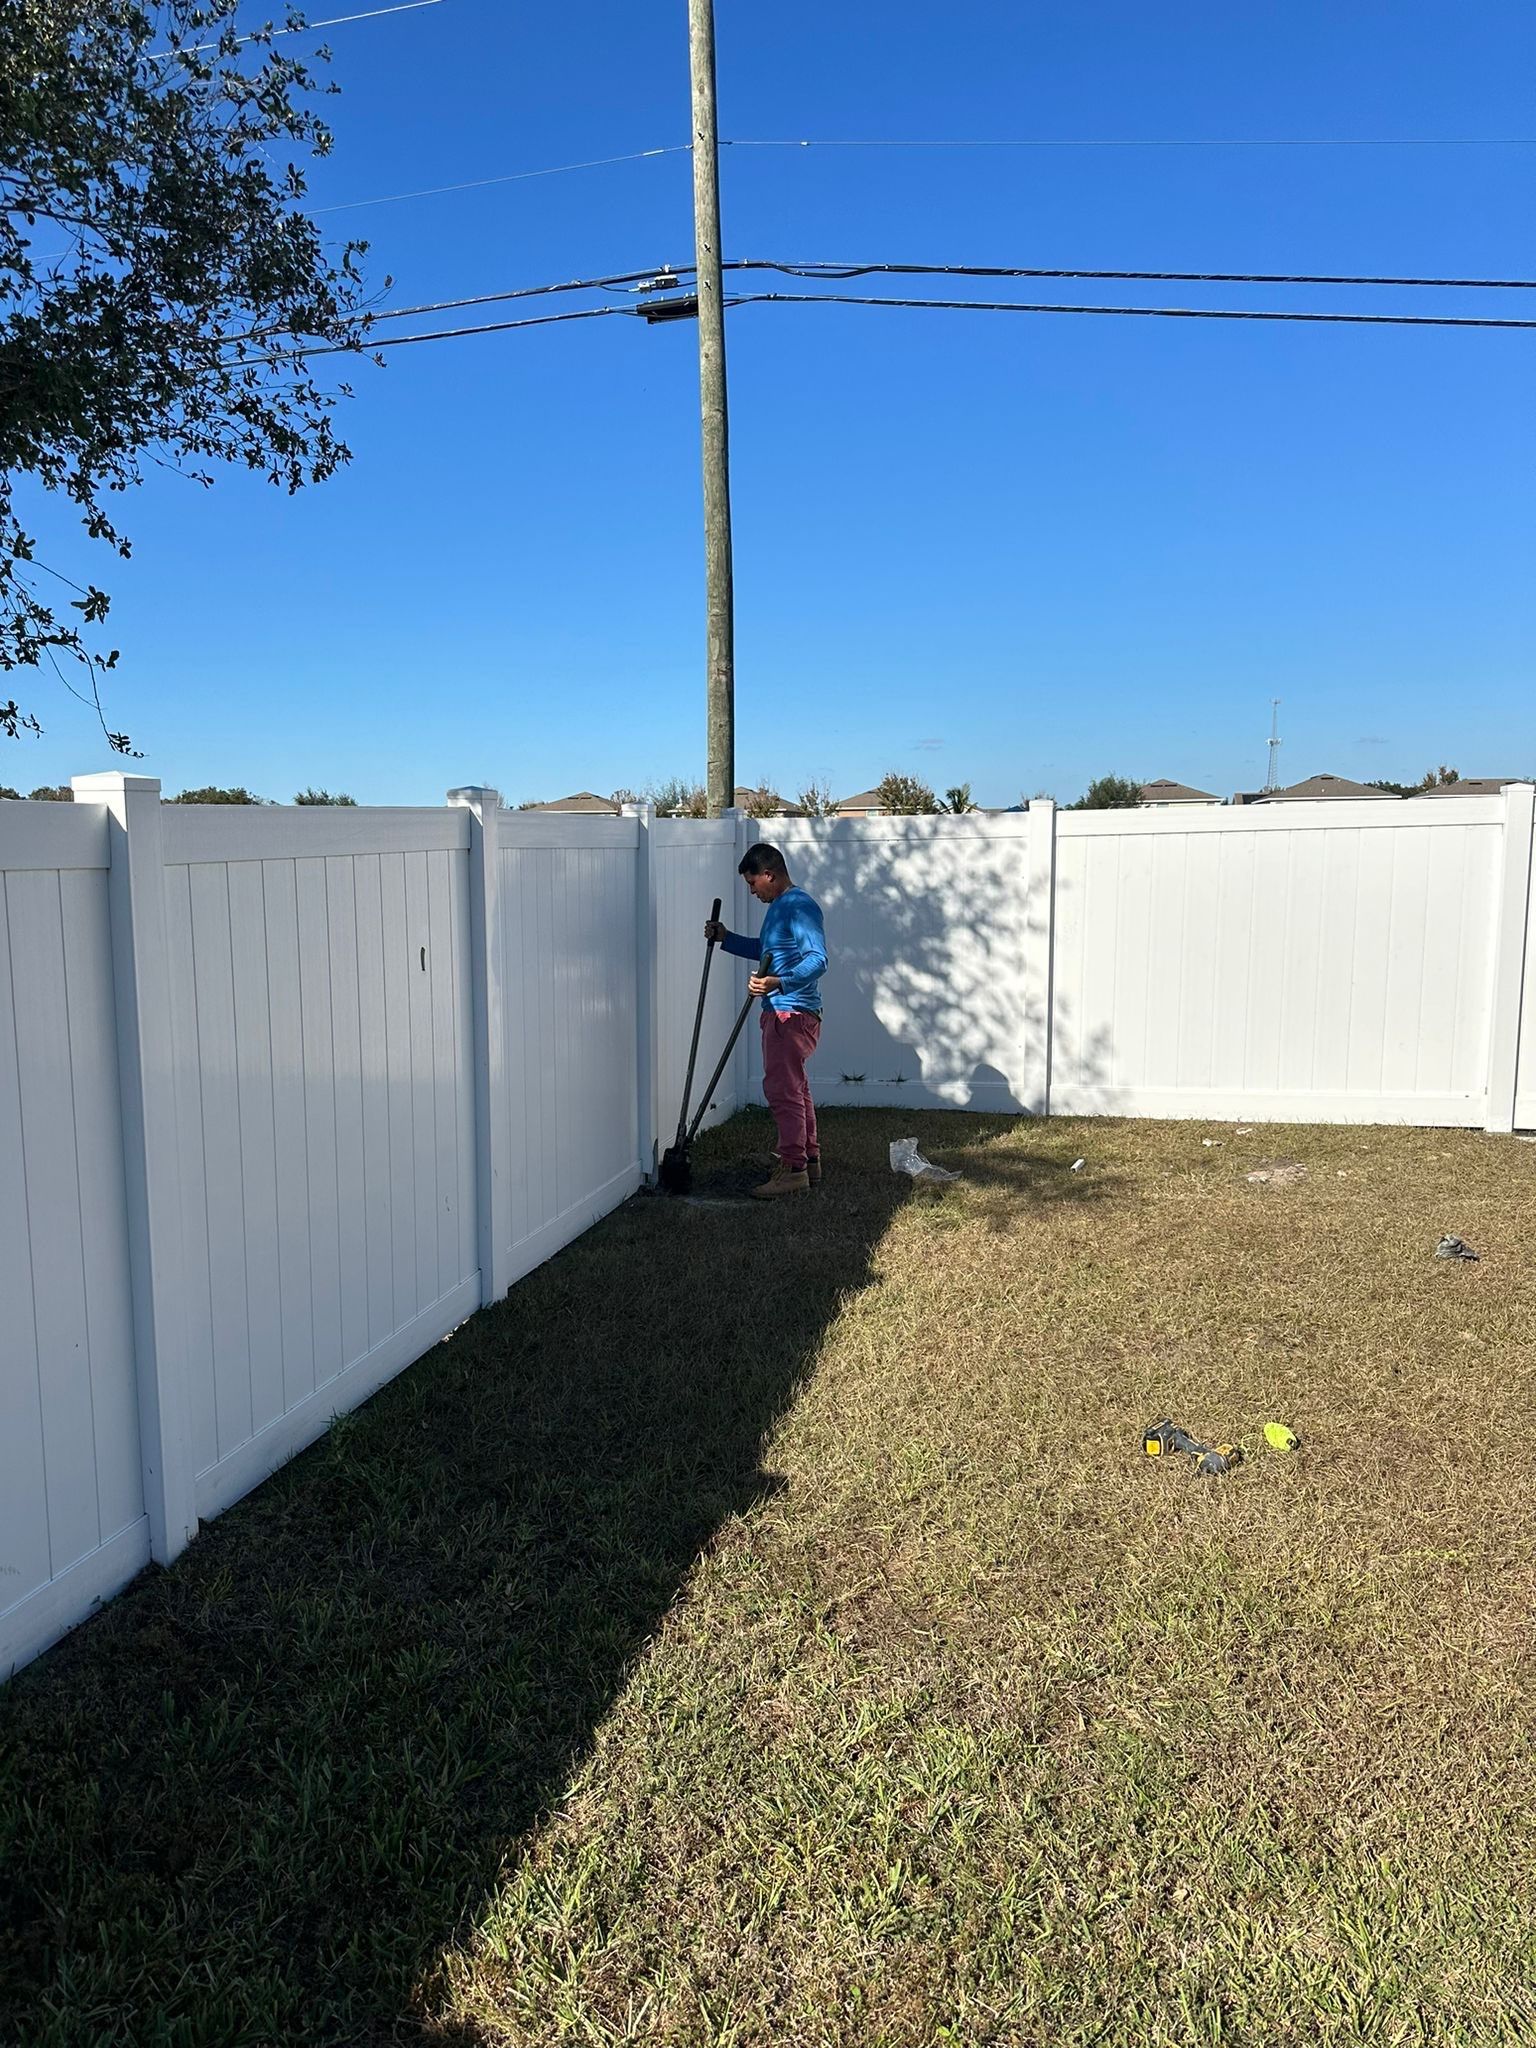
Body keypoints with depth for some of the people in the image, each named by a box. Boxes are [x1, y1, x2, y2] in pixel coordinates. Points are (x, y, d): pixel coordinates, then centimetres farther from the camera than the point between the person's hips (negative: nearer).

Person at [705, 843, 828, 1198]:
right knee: (794, 1087, 17)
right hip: (782, 1012, 11)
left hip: (792, 1013, -11)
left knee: (782, 1088, -9)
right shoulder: (780, 906, 16)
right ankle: (808, 1159, 27)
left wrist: (777, 982, -39)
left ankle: (793, 1170, -6)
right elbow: (767, 950, 32)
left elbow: (818, 960, -26)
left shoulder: (799, 906, -16)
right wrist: (726, 938, 21)